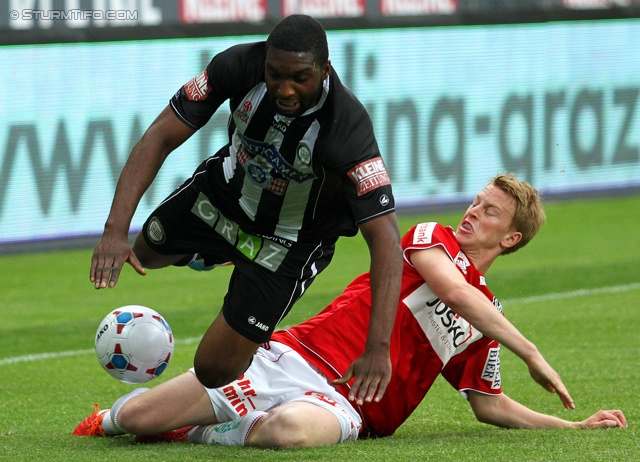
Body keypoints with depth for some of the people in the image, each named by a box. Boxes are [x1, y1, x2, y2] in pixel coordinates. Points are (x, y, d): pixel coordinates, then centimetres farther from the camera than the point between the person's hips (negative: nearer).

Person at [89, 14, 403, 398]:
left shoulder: (348, 130, -40)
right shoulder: (239, 65, -31)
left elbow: (385, 239, -43)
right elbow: (161, 137, -26)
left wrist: (378, 349, -53)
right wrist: (116, 229, -38)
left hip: (290, 238, -4)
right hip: (228, 189, 4)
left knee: (215, 371, -5)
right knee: (147, 254, 28)